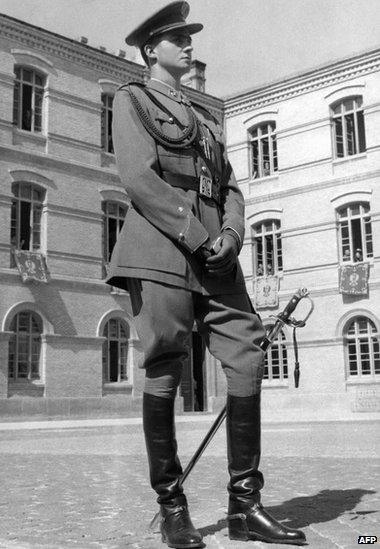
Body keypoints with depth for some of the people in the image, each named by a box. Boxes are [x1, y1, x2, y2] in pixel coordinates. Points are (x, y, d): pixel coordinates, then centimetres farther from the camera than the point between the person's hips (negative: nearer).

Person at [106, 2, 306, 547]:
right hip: (160, 243, -6)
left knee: (247, 359, -6)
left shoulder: (206, 118, 29)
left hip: (215, 251, 6)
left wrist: (230, 234, -4)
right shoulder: (132, 98, 10)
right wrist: (196, 237, -13)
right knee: (164, 371, -7)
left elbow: (229, 186, 18)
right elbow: (138, 176, -6)